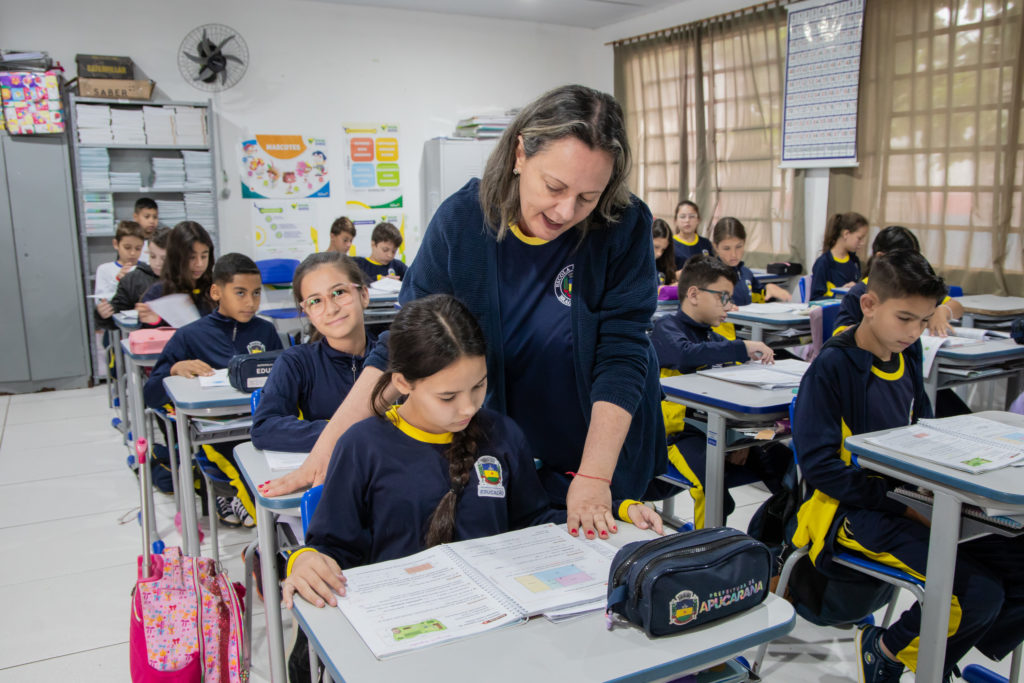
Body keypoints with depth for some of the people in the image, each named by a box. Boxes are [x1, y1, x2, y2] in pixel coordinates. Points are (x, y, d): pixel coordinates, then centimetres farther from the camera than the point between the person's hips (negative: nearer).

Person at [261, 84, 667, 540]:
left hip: (606, 450, 0)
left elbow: (621, 356, -19)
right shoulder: (462, 219, -17)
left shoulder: (625, 228, -19)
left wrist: (595, 478, -27)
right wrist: (325, 452, -18)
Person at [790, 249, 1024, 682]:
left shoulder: (908, 355, 9)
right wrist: (900, 503, -20)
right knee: (978, 593, -22)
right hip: (854, 511, -8)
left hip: (907, 498, 8)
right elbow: (819, 465, -18)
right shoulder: (832, 367, -15)